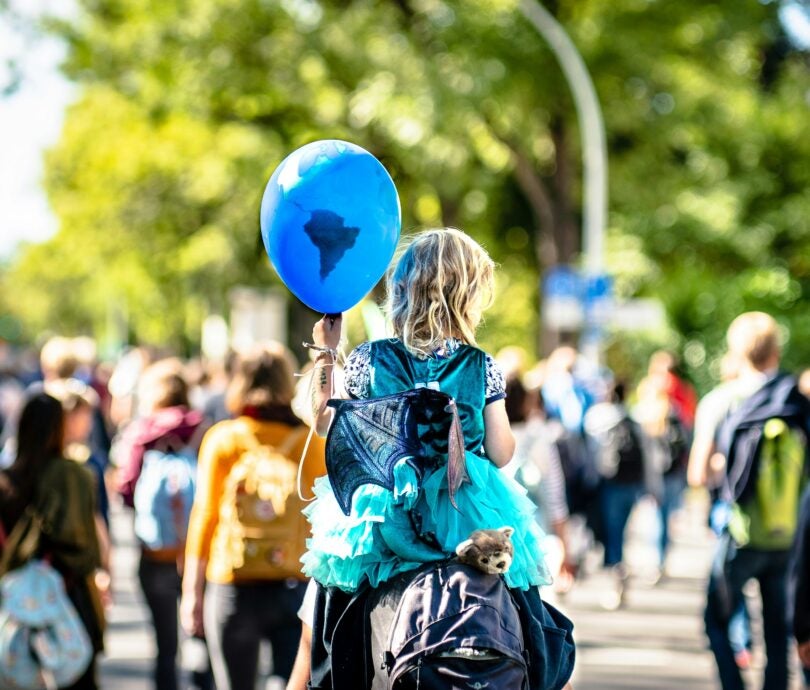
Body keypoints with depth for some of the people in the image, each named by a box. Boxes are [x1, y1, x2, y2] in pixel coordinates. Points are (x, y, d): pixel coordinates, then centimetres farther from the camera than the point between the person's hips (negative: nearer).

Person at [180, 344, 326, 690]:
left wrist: (192, 592, 6)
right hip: (297, 584, 1)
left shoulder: (223, 439, -1)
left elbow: (205, 517, 0)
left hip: (235, 587, -1)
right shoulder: (311, 440, 1)